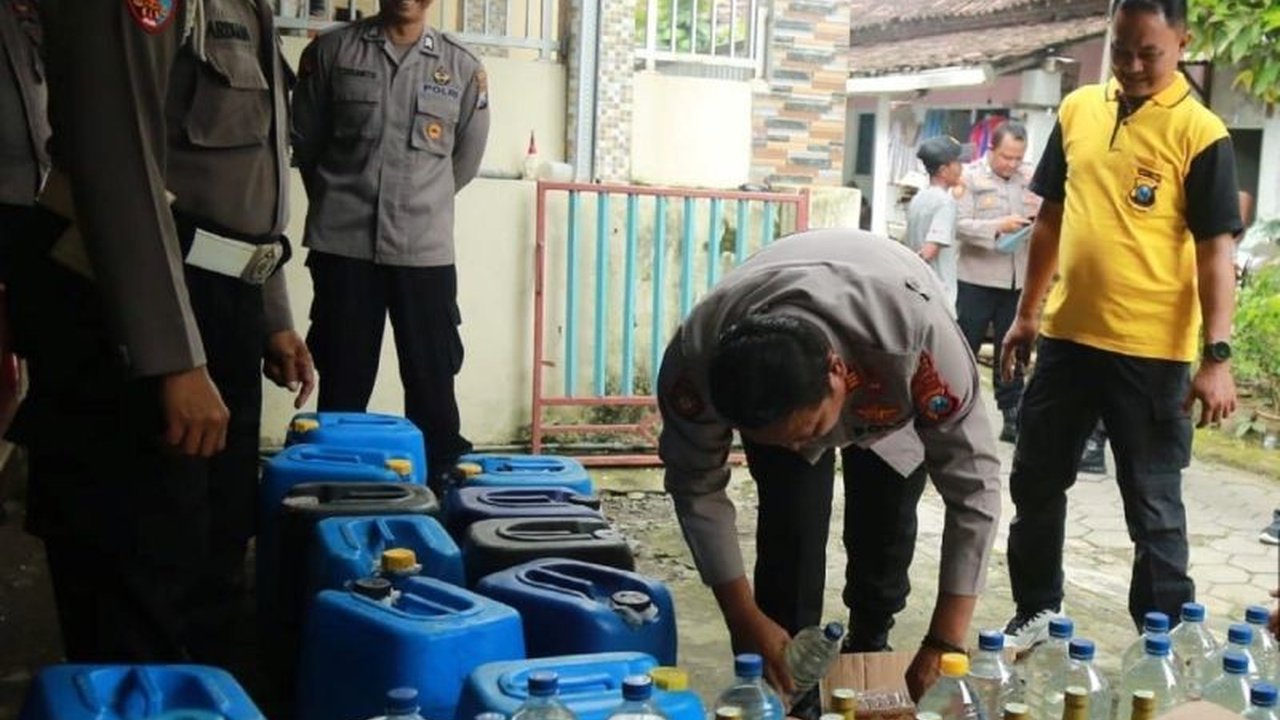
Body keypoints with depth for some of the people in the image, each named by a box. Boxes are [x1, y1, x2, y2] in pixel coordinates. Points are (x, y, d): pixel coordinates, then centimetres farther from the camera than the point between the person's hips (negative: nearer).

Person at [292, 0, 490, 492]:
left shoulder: (463, 68, 6)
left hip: (425, 250, 1)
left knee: (433, 387, 3)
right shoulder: (331, 52, 4)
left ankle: (440, 489, 12)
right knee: (342, 387, 5)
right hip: (344, 246, 0)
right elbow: (305, 144, 11)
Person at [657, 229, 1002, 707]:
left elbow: (973, 484, -39)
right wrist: (745, 620, -26)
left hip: (891, 392, 0)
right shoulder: (696, 358, -40)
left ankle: (870, 646, 28)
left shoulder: (918, 337, -48)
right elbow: (696, 485, -24)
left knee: (886, 520, -1)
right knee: (791, 520, -16)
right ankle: (787, 685, 2)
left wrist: (944, 642, -40)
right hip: (763, 384, 1)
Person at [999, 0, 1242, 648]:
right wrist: (1027, 313, 16)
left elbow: (1215, 250, -11)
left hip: (1152, 352, -5)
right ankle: (1035, 612, 33)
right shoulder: (1078, 110, 6)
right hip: (1066, 337, 6)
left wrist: (1216, 356, -18)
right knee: (1035, 483, 15)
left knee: (1153, 506, 4)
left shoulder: (1200, 133, -9)